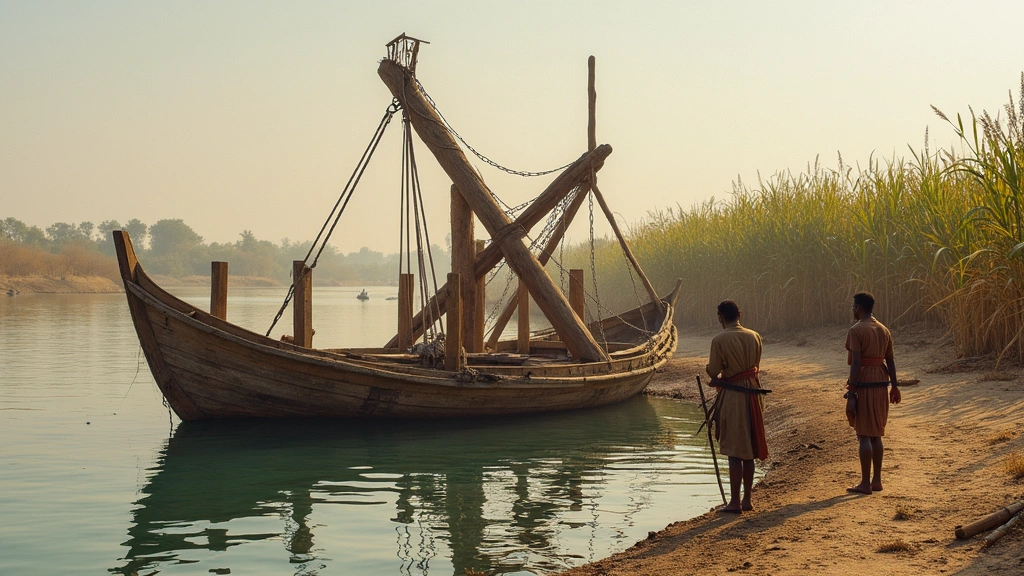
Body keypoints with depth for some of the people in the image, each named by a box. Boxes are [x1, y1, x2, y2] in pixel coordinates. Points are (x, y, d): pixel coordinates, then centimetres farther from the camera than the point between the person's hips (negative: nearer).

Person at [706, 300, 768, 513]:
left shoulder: (719, 340, -14)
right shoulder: (754, 337, 3)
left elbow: (713, 371, -10)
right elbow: (755, 365, 11)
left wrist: (719, 378, 14)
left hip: (732, 397, -6)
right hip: (752, 393, 6)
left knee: (734, 452, -1)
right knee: (748, 451, 13)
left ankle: (734, 502, 2)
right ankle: (746, 500, 20)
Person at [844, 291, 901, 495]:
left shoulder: (856, 330, -12)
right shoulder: (884, 330, 10)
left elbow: (856, 363, -17)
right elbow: (890, 361, 11)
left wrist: (851, 394, -17)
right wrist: (894, 386, 17)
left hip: (863, 385, -7)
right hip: (881, 384, 7)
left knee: (864, 435, -3)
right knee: (876, 434, 14)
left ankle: (865, 483, -1)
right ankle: (876, 480, 17)